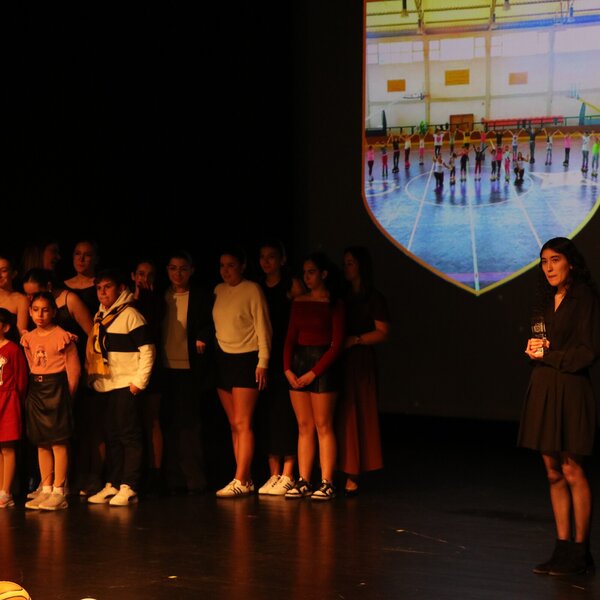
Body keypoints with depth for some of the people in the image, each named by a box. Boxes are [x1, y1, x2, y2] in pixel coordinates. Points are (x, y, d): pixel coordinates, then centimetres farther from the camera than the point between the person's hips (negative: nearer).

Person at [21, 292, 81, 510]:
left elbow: (73, 368, -7)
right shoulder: (29, 338, 10)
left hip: (56, 388, -6)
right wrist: (35, 386, 8)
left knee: (58, 442, -5)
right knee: (41, 443, 9)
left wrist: (66, 395, -4)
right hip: (35, 389, 6)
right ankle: (46, 490, 16)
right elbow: (31, 366, 16)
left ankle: (59, 492, -2)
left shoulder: (62, 336, -8)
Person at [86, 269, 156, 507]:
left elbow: (148, 350, -9)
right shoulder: (100, 317, 15)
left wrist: (139, 382, -13)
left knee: (129, 436, -5)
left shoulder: (130, 315, -7)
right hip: (104, 387, 8)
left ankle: (128, 488, -5)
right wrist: (93, 379, 14)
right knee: (111, 437, 10)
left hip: (125, 387, -7)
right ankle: (112, 485, 15)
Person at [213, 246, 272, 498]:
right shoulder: (218, 291, 10)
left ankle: (240, 480, -11)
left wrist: (262, 362, -12)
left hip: (246, 359, -6)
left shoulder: (252, 290, -7)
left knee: (242, 423, -10)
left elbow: (263, 328, -8)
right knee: (233, 424, 6)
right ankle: (246, 479, 9)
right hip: (223, 359, 6)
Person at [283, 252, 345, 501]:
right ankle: (303, 482, 7)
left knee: (323, 426, -5)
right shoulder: (299, 302, 12)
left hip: (323, 363, -5)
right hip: (298, 361, 5)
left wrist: (313, 373, -12)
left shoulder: (334, 303, -4)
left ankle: (327, 483, -2)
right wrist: (287, 368, -3)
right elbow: (290, 338, 11)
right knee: (304, 426, 5)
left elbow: (336, 344, -8)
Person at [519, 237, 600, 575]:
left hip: (571, 391, -8)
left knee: (572, 471, -5)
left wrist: (547, 354, -5)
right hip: (544, 389, 8)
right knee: (554, 472, 6)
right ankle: (563, 548, 10)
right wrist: (536, 348, 2)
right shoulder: (548, 301, 16)